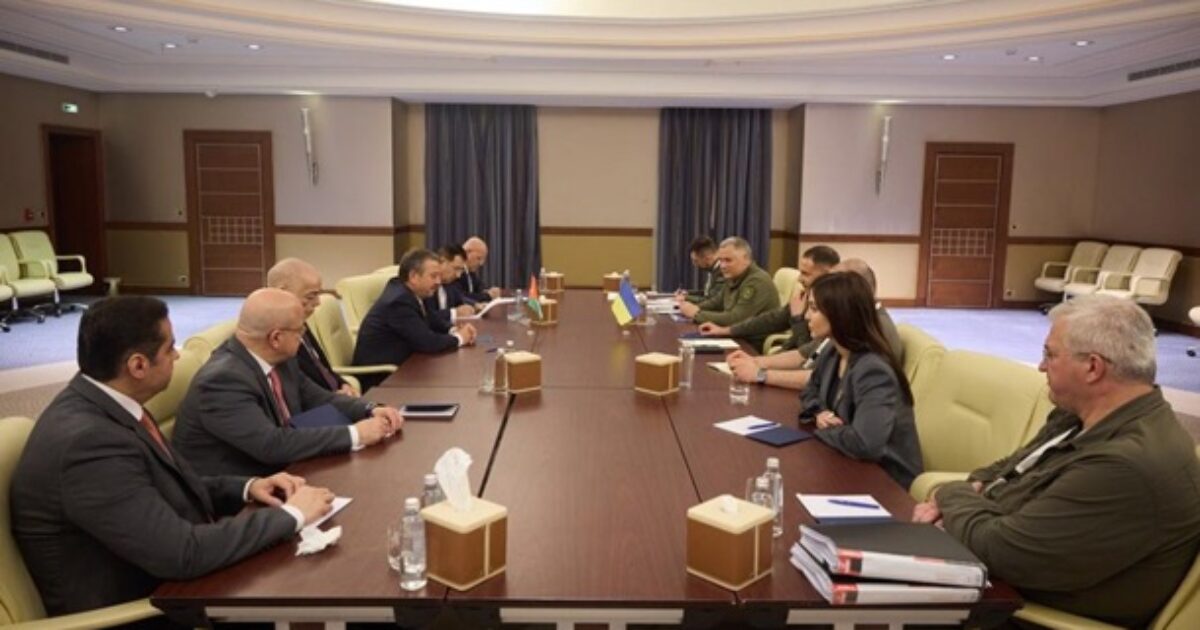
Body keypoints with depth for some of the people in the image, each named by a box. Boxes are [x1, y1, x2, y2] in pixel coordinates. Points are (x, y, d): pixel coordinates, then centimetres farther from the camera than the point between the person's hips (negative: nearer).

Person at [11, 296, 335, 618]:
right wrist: (291, 515, -19)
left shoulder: (103, 404, -1)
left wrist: (247, 487, -4)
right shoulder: (88, 441, -28)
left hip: (163, 582, 8)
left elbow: (171, 488, 11)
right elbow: (183, 553, -29)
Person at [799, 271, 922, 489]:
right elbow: (810, 392, 18)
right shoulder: (831, 356, 0)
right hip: (851, 467, 7)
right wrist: (819, 413, -5)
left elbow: (865, 443, -37)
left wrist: (822, 431, -18)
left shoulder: (873, 370, -27)